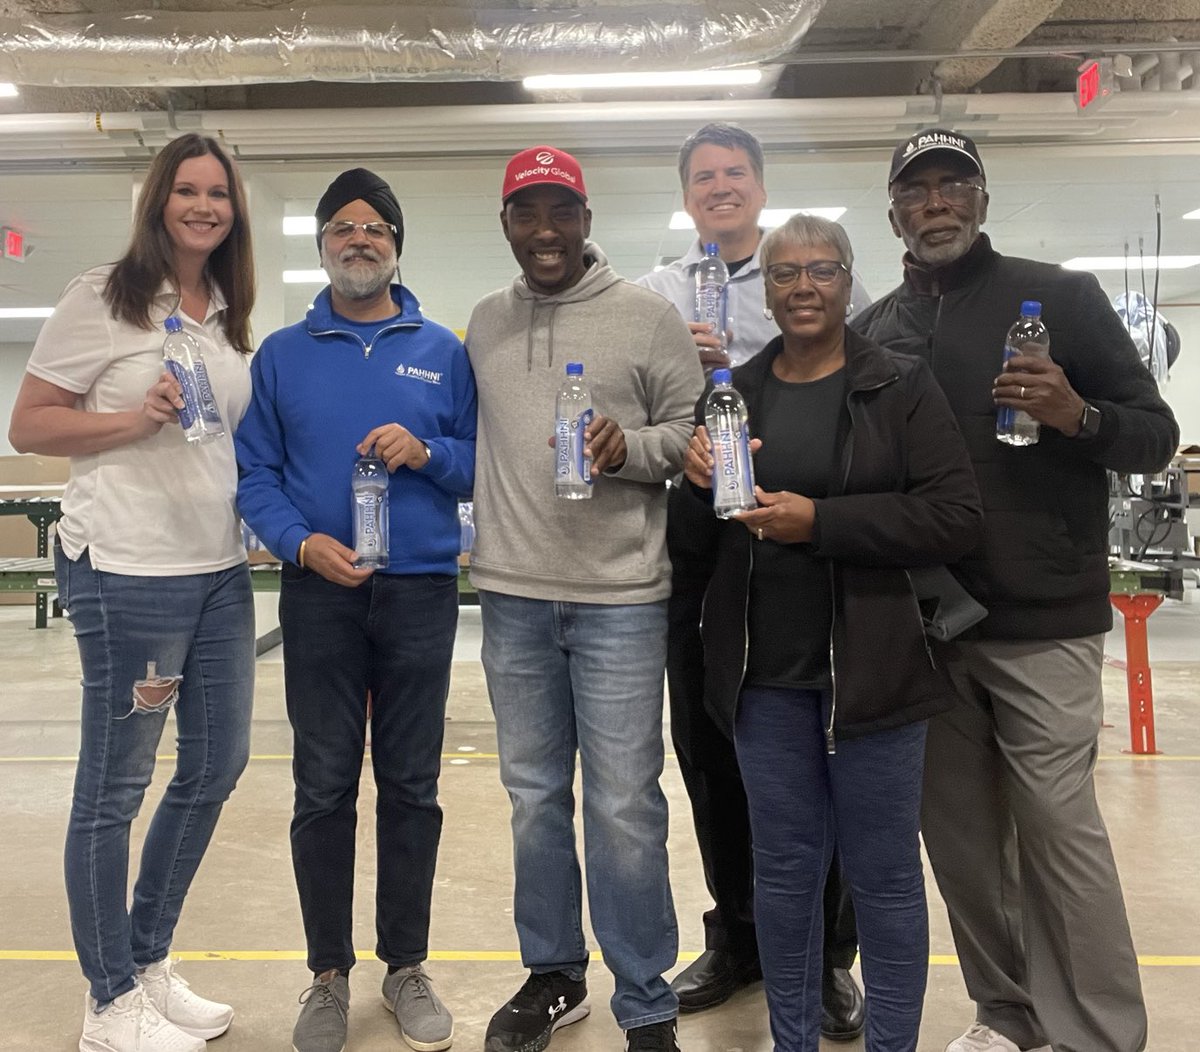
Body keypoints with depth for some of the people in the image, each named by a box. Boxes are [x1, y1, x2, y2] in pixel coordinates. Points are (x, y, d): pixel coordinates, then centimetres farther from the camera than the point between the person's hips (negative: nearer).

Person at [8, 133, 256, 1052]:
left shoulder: (229, 316, 13)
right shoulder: (103, 298, -6)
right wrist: (136, 419, -19)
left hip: (221, 569, 8)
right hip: (128, 572, -7)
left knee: (217, 764, 15)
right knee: (114, 786, 4)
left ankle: (149, 962, 34)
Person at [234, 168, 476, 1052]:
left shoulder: (442, 350, 8)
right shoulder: (282, 355, 7)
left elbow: (480, 464, 6)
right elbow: (255, 475, 4)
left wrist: (426, 451, -14)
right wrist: (301, 543, -13)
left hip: (422, 591, 0)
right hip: (319, 594, 0)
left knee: (411, 786, 8)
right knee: (324, 788, 5)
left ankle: (407, 967, 23)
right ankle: (329, 975, 21)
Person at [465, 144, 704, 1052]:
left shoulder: (647, 315, -1)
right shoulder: (485, 322, 12)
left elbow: (693, 431, 0)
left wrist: (627, 448, -18)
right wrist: (488, 539, 9)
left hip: (621, 597, -4)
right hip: (513, 595, 5)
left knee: (623, 807, -1)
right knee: (536, 797, 15)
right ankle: (552, 975, 32)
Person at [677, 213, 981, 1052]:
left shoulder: (902, 387, -4)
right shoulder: (734, 392, 7)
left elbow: (956, 517, -13)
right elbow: (695, 539, 13)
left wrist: (820, 520, -19)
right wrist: (699, 485, -10)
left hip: (871, 667, -3)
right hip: (765, 673, 3)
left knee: (883, 873, 9)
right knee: (784, 870, 15)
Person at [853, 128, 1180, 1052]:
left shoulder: (1061, 297, 1)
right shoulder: (876, 331, 11)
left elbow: (1157, 435, 0)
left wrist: (1079, 416, -21)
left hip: (1043, 621, -4)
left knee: (1056, 821, -4)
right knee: (960, 825, 9)